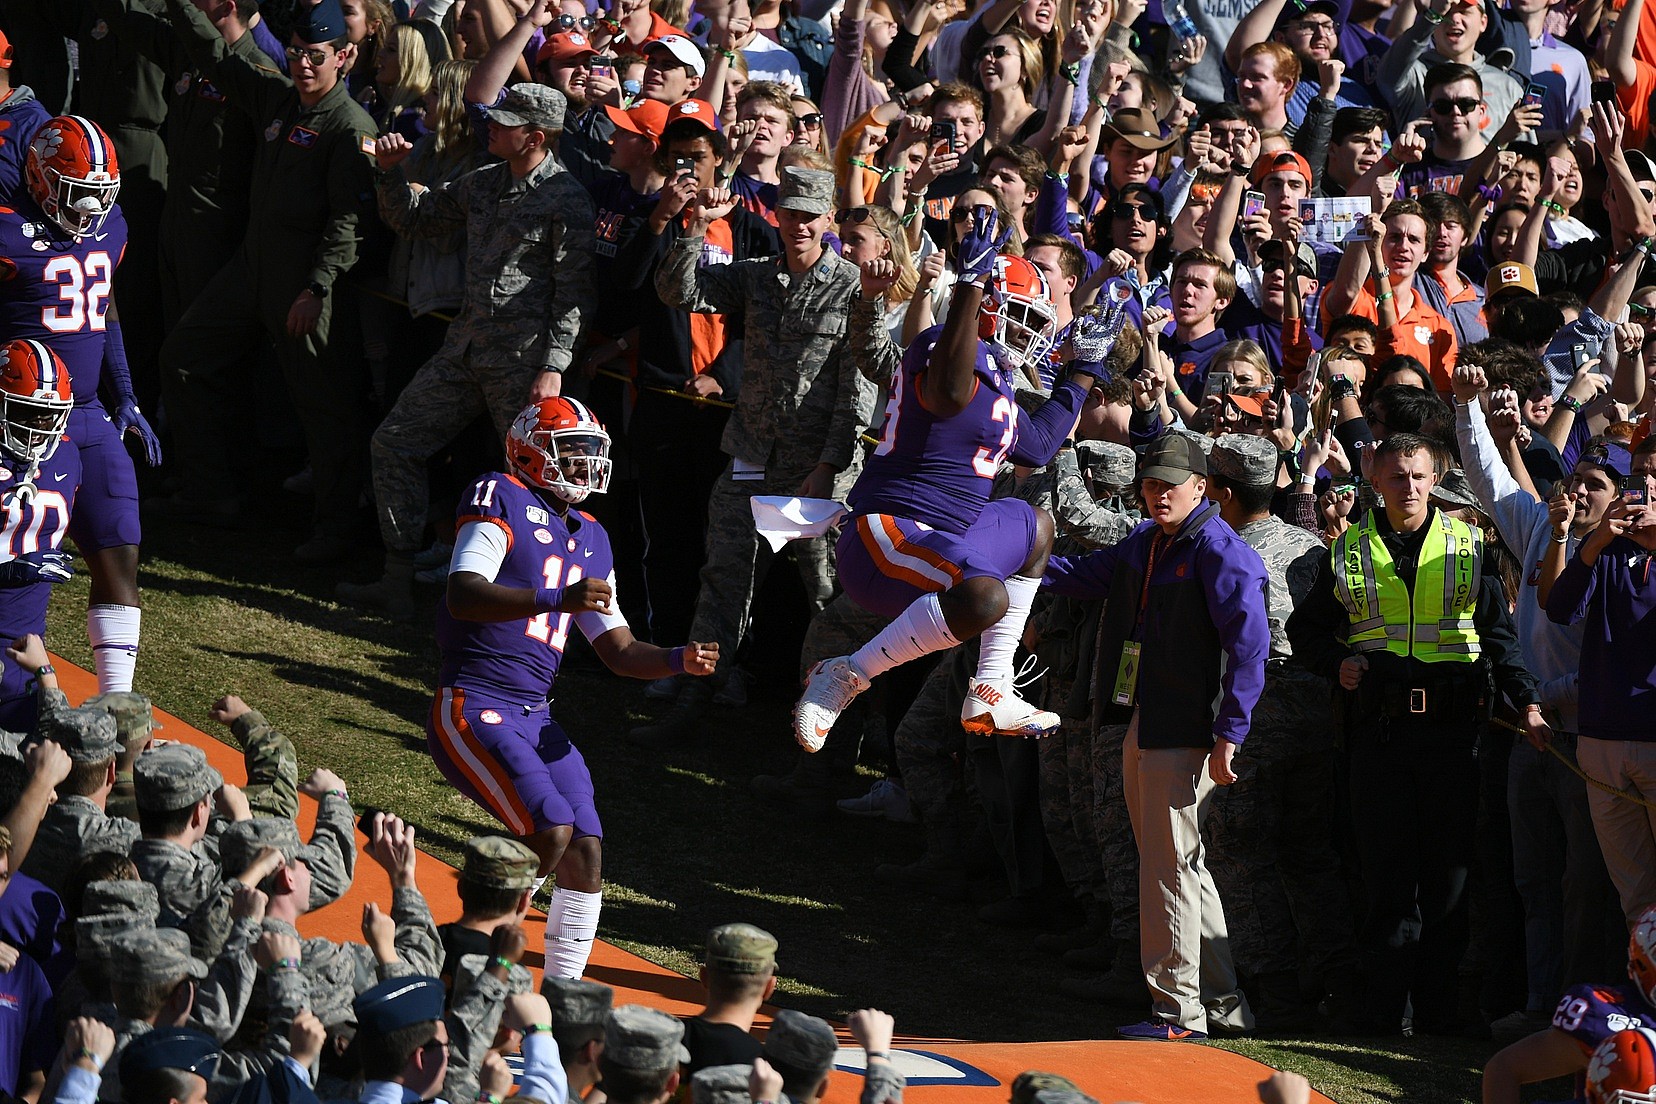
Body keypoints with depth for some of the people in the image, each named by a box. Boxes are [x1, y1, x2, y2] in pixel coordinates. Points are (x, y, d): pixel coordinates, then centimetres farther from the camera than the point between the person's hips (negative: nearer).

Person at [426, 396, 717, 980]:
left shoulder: (590, 540, 18)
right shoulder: (501, 500, -6)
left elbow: (620, 651, 20)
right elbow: (464, 597, -22)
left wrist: (680, 660, 0)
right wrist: (558, 598, -34)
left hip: (534, 721, 8)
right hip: (472, 708, -8)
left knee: (586, 852, -3)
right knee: (551, 830, -22)